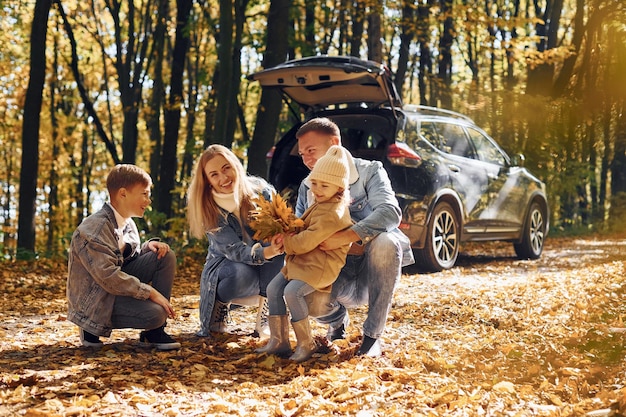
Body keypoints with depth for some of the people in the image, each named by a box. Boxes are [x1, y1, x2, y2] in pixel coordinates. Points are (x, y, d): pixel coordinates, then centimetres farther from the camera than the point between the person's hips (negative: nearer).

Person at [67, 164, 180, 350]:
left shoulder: (127, 223, 5)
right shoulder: (95, 228, -24)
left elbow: (131, 257, 15)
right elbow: (109, 277, -30)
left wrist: (149, 245, -7)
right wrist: (151, 293, -27)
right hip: (94, 300, -9)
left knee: (166, 256, -6)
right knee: (154, 314, -29)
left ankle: (154, 333, -3)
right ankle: (92, 328, -4)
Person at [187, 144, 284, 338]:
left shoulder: (260, 190, -13)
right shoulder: (207, 208, -17)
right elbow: (234, 250, -26)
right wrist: (265, 253, -47)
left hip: (267, 271, 2)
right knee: (240, 275, -37)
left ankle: (264, 317, -20)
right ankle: (219, 305, -2)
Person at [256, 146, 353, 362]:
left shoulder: (332, 212, -23)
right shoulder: (322, 204, 11)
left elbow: (307, 241, -25)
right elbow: (304, 229, 25)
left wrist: (285, 241, -9)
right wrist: (287, 235, 6)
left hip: (321, 265, -11)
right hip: (304, 260, 11)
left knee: (292, 291, -27)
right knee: (274, 288, 2)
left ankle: (306, 344, -12)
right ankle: (279, 341, 6)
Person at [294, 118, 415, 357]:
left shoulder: (369, 171, -7)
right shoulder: (307, 188, 7)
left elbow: (390, 212, -25)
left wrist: (346, 236, -38)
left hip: (372, 270, -2)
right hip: (337, 276, 2)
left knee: (385, 242, -36)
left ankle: (373, 335, -20)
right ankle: (338, 320, 11)